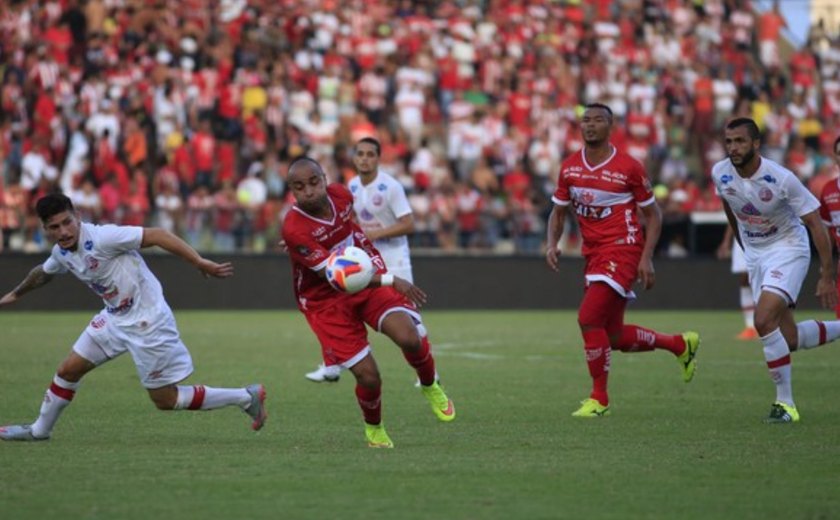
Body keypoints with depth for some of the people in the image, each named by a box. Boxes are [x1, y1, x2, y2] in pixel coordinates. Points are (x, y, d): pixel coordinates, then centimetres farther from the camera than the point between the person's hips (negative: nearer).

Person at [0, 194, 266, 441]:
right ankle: (39, 429, 35)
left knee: (165, 400, -3)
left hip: (148, 323, -8)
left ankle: (247, 397, 7)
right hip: (115, 318, 8)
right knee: (68, 370, 12)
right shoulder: (61, 253, 1)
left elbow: (156, 235, -28)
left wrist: (201, 263, -34)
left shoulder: (101, 238, -26)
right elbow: (42, 273, 26)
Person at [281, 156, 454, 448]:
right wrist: (390, 280, -34)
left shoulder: (340, 195, -9)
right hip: (327, 301, -4)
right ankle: (374, 428, 23)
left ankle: (430, 386, 12)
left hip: (370, 280, 4)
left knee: (410, 337, -22)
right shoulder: (294, 230, -28)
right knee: (368, 376, -11)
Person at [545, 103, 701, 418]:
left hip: (623, 249, -7)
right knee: (614, 337, 11)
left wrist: (646, 258, -11)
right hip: (593, 253, 7)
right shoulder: (569, 168, 6)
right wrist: (552, 244, -3)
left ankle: (599, 398, -4)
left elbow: (653, 215, -1)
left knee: (588, 319, -19)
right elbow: (558, 212, 16)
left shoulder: (628, 167, -8)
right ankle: (680, 345, 35)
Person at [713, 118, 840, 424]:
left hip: (788, 249, -6)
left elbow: (815, 224, -18)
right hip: (755, 255, 6)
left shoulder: (781, 179, -25)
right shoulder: (720, 174, -10)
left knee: (764, 320, -24)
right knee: (789, 338, 5)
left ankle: (785, 402, -11)